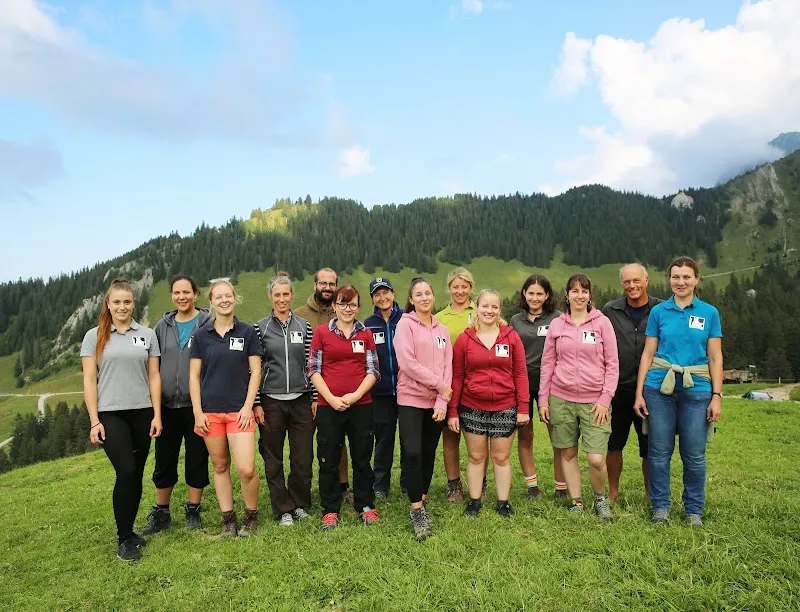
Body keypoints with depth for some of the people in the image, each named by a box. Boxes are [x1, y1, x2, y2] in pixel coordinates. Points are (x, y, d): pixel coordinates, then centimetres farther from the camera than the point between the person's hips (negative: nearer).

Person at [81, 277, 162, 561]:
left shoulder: (147, 334, 7)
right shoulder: (94, 336, 2)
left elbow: (154, 377, 7)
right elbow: (89, 381, 0)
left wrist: (157, 415, 1)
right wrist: (94, 421, -6)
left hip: (142, 413, 3)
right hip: (110, 414, -2)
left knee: (136, 476, 7)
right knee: (126, 472, -10)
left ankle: (128, 530, 24)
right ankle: (124, 539, 5)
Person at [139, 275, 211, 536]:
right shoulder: (163, 326, 9)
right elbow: (153, 366, 14)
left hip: (196, 405, -4)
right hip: (167, 406, 4)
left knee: (197, 461, 8)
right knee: (164, 463, 13)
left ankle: (193, 511, 23)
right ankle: (160, 514, 28)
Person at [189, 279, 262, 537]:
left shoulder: (247, 332, 1)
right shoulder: (201, 335, 3)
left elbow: (255, 371, 0)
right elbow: (194, 375, 4)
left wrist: (248, 406, -7)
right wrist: (197, 412, -3)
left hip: (239, 410, -2)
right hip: (210, 410, 2)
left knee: (246, 469, -8)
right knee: (220, 466, 10)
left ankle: (251, 515, 16)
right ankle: (228, 518, 24)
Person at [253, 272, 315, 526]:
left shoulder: (304, 326, 5)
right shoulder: (260, 328, 1)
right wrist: (256, 404, -4)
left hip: (301, 400, 1)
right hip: (271, 401, -1)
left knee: (303, 458, 4)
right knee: (274, 460, 8)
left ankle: (299, 504, 26)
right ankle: (284, 509, 23)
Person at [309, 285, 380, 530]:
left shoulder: (366, 334, 6)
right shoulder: (321, 332, 2)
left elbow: (373, 371, 4)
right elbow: (314, 370, -1)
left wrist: (355, 395, -10)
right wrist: (331, 398, -11)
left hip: (361, 405, 1)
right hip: (329, 406, -1)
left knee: (362, 458, 10)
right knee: (328, 460, 7)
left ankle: (365, 506, 26)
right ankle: (330, 510, 22)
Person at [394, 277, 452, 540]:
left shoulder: (442, 330, 12)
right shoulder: (405, 325, -3)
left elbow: (447, 367, 6)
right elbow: (408, 364, -13)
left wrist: (442, 399, -5)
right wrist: (440, 385, -10)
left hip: (436, 402, 5)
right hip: (411, 399, -4)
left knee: (428, 454, 10)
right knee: (412, 453, -12)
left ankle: (422, 501, 26)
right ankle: (417, 509, 0)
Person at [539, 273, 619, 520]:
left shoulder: (602, 322, 0)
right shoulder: (556, 324, 6)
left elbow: (612, 364, 0)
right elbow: (547, 363, 8)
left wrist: (605, 399, -6)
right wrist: (543, 399, 4)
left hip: (594, 401, -2)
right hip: (561, 398, 2)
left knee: (596, 459, -7)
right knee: (568, 453, 9)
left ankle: (600, 498, 22)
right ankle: (576, 502, 26)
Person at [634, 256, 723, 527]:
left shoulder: (709, 313, 5)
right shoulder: (659, 312, 5)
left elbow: (715, 358, 4)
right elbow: (648, 354, 4)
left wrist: (717, 396, -2)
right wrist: (639, 393, 0)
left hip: (696, 389, 0)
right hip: (660, 387, 0)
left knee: (694, 454, 5)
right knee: (659, 451, 6)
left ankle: (694, 510, 23)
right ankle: (660, 506, 21)